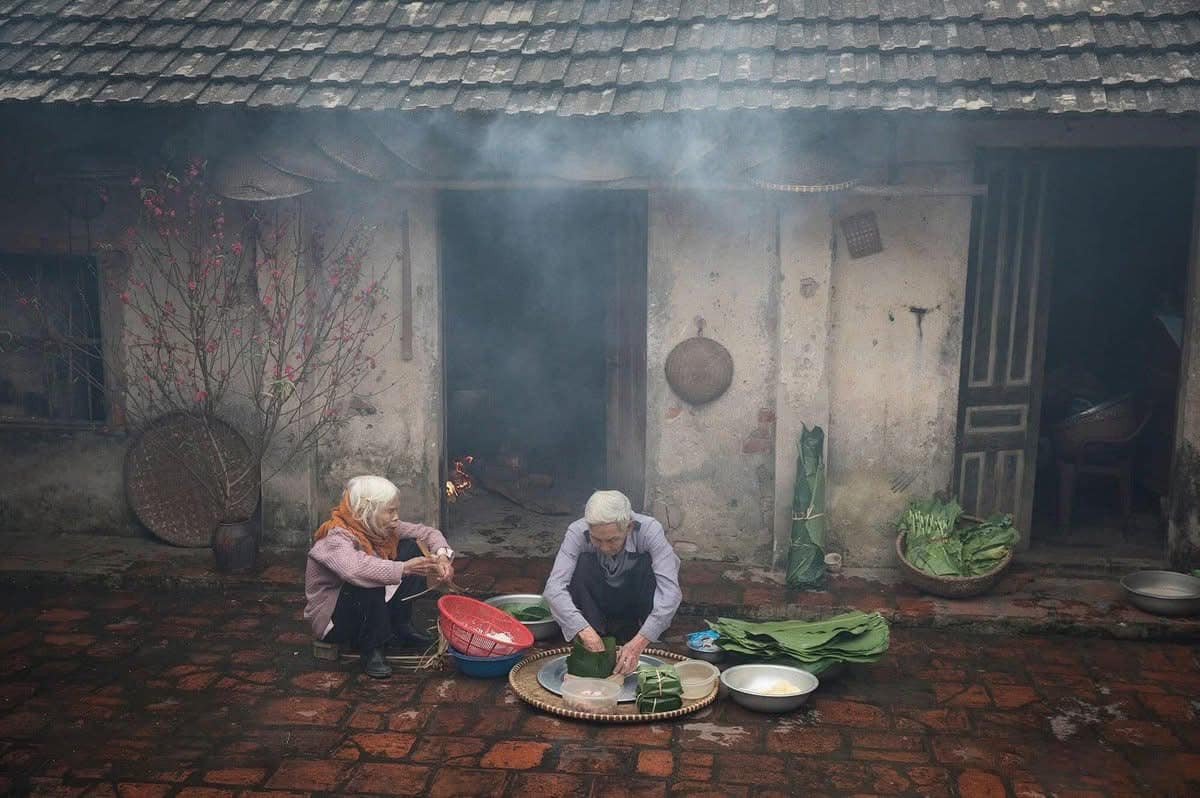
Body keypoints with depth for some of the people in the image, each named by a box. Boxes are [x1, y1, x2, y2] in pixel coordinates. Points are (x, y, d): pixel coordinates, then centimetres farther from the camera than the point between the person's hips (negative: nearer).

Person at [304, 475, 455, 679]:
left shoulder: (380, 527, -4)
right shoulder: (336, 538, -27)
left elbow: (426, 532, 2)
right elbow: (355, 569, -49)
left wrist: (442, 556, -19)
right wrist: (404, 568, -50)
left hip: (375, 608, 8)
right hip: (331, 620, -8)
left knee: (410, 547, -2)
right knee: (370, 580, -37)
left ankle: (400, 627, 2)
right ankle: (370, 650, -18)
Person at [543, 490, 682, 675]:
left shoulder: (650, 530, -29)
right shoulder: (577, 532, -27)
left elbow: (670, 592, -36)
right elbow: (554, 588, -35)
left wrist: (638, 644, -44)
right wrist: (586, 632, -47)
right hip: (594, 609, 1)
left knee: (647, 563, -30)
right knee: (583, 563, -29)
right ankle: (590, 652, -15)